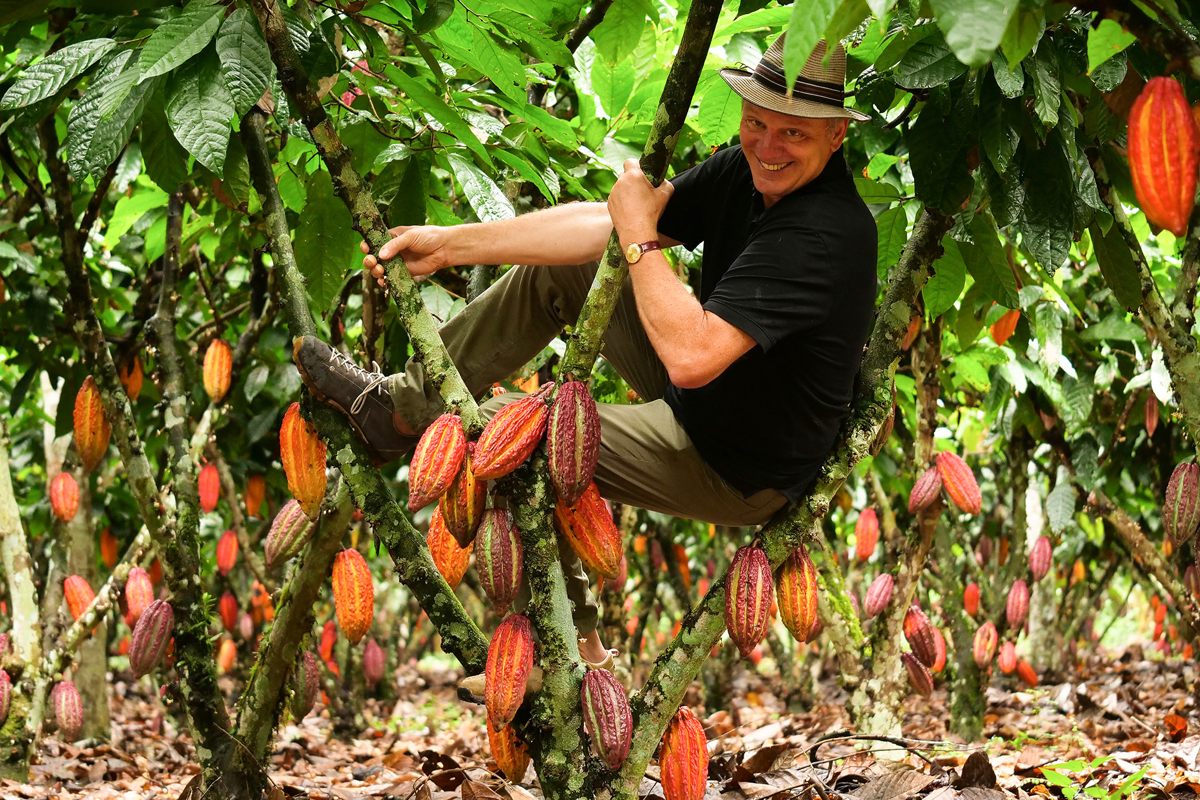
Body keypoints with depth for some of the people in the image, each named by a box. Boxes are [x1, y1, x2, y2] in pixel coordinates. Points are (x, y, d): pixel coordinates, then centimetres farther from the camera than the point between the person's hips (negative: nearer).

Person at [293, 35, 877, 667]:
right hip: (703, 400, 9)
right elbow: (605, 224, -3)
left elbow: (691, 357, -40)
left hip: (740, 471, -9)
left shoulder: (824, 234, -33)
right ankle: (404, 401, 16)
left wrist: (639, 236, -28)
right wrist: (450, 244, -6)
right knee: (553, 271, 8)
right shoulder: (751, 169, -5)